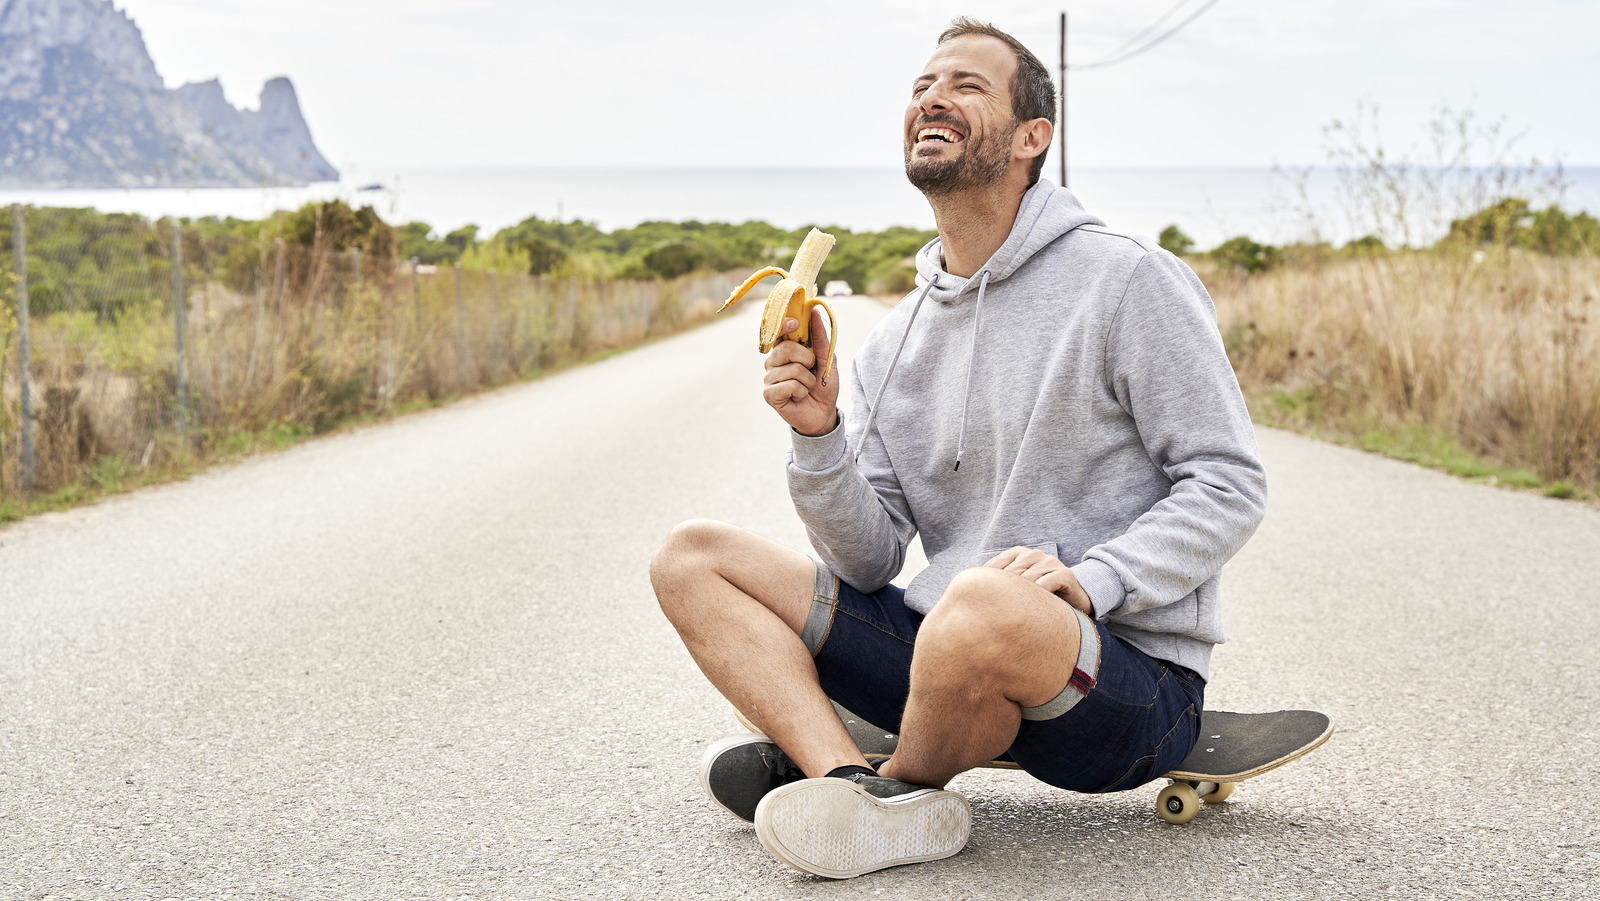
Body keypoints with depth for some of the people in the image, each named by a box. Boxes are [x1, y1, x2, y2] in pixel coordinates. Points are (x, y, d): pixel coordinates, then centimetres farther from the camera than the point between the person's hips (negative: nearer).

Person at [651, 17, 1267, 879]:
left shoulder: (1131, 280, -6)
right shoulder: (892, 342, 11)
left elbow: (1228, 484, -8)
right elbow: (868, 565, 6)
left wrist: (1089, 581, -22)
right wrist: (818, 435, -12)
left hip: (1128, 674, -6)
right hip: (948, 648, 7)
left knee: (987, 607, -41)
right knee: (690, 558, -1)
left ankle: (899, 784, -6)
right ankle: (865, 795, -24)